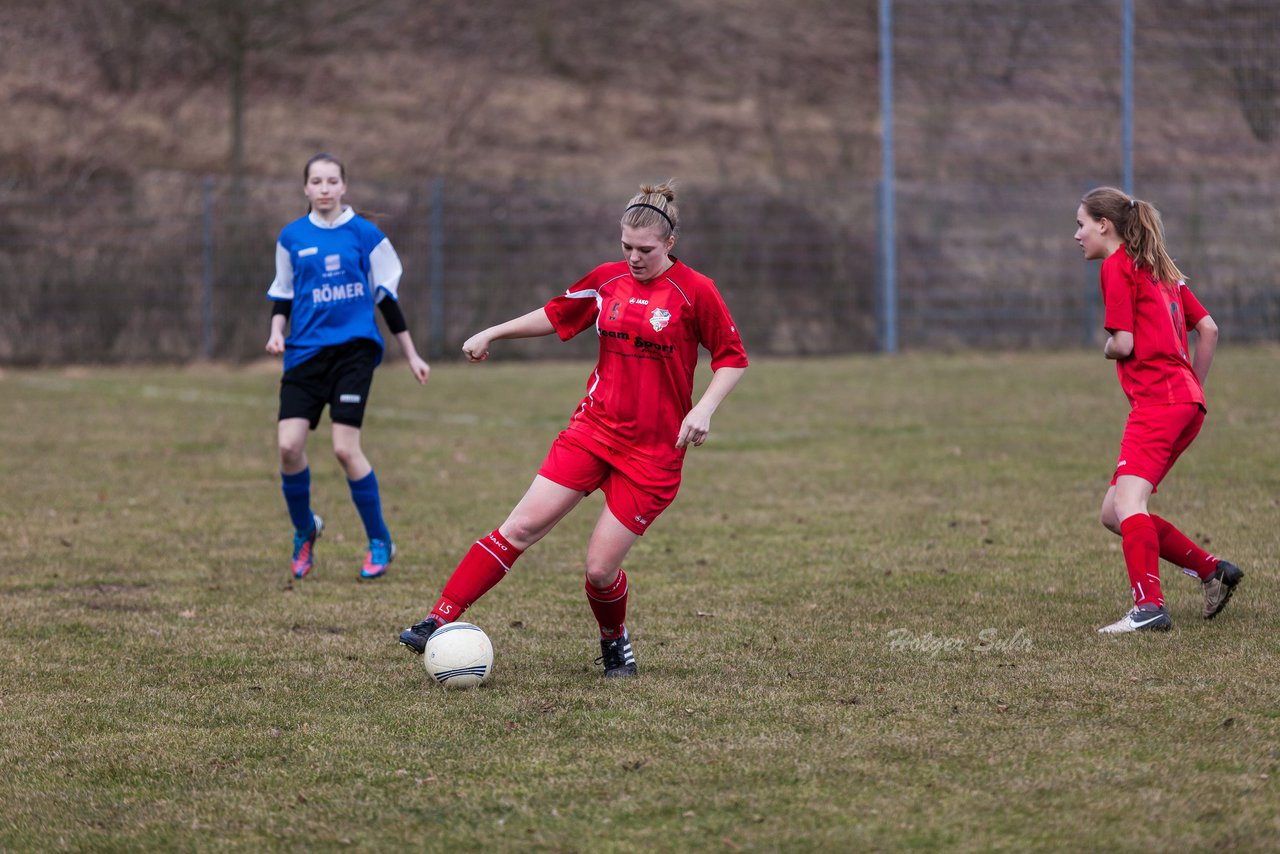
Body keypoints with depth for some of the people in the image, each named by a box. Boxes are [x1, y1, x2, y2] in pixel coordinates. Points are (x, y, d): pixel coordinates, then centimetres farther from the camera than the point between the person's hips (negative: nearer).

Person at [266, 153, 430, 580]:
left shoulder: (365, 235, 1)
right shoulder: (292, 237, 7)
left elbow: (387, 297, 6)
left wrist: (411, 356, 7)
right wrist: (277, 332, -2)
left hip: (354, 348, -3)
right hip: (306, 352, 3)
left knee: (345, 448, -13)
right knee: (289, 446, -9)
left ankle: (380, 541, 4)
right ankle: (304, 530, 18)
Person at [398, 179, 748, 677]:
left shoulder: (695, 292, -8)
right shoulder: (607, 280, 5)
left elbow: (732, 358, -2)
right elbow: (556, 315, 22)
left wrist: (704, 409, -16)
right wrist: (492, 334, 20)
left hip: (652, 451, -4)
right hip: (594, 427, 4)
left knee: (600, 569, -6)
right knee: (521, 527, -8)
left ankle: (615, 644, 25)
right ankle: (441, 620, -9)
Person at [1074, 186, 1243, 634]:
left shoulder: (1117, 266, -3)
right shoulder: (1161, 270, 24)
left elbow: (1122, 344, -11)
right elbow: (1209, 329, 23)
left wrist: (1107, 348, 11)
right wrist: (1193, 386, 24)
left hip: (1158, 399, -9)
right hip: (1187, 403, 9)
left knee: (1128, 501, -23)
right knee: (1114, 513, 11)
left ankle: (1149, 606, -36)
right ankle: (1212, 570, 12)